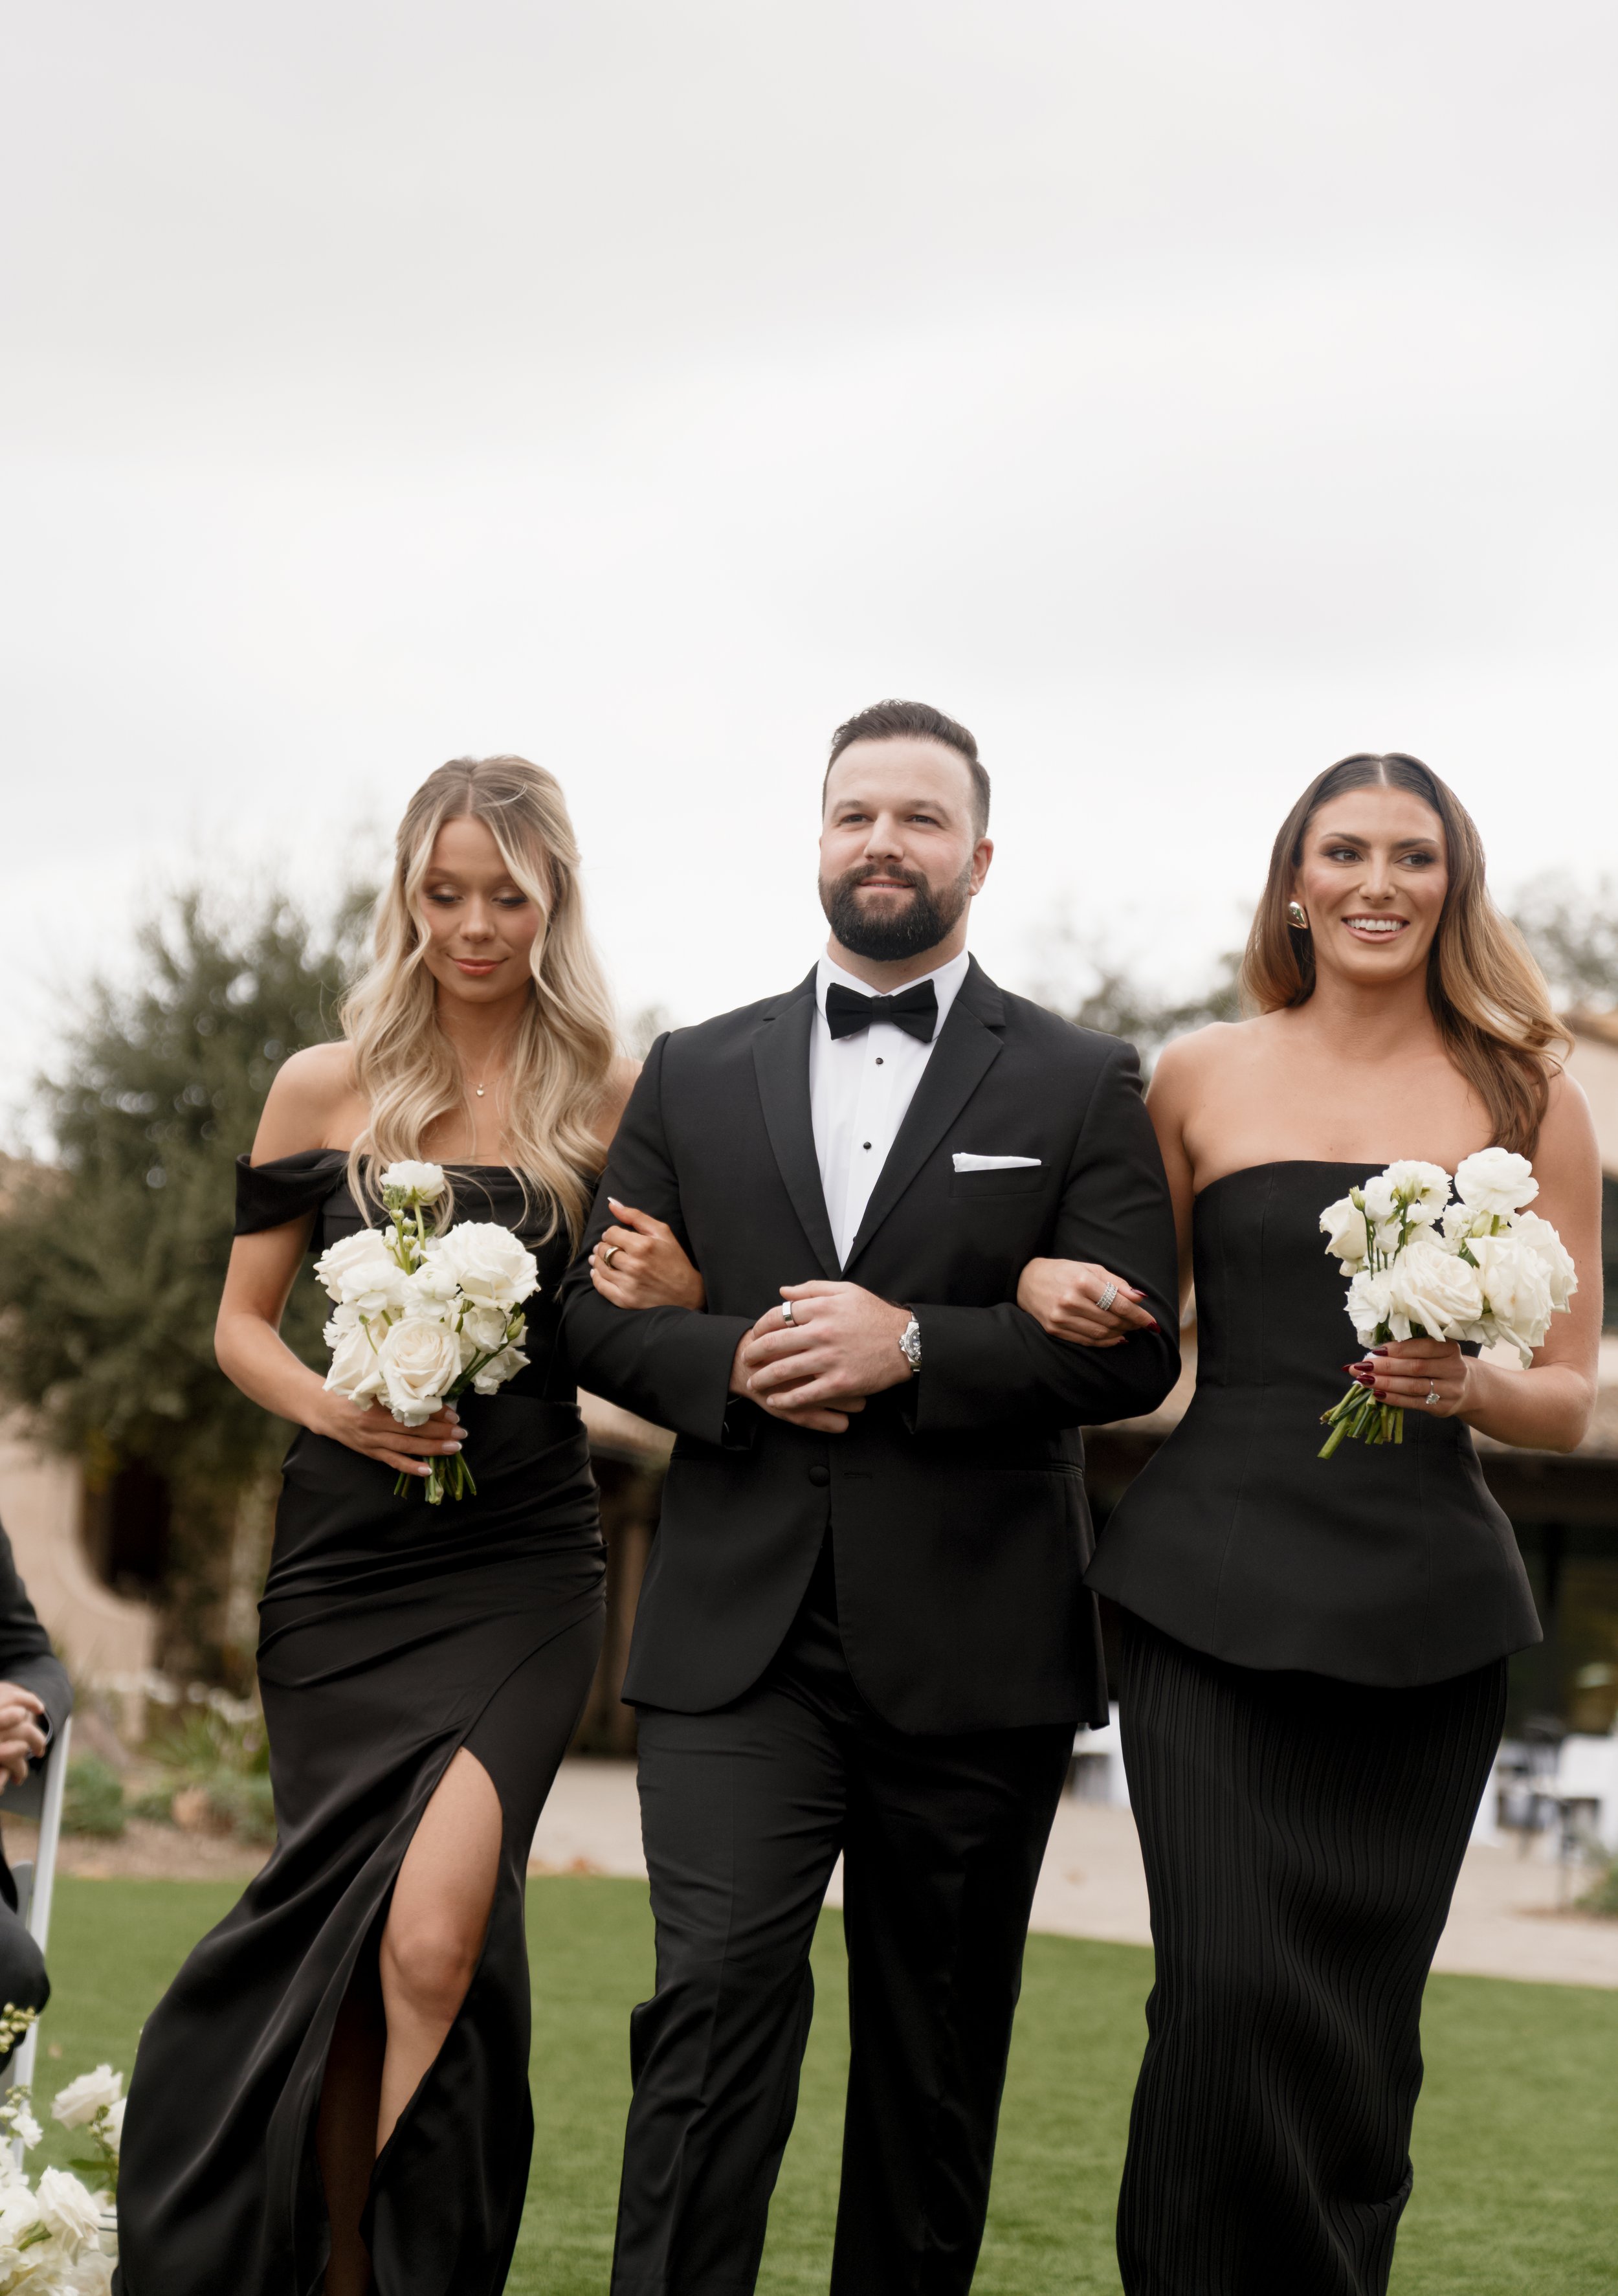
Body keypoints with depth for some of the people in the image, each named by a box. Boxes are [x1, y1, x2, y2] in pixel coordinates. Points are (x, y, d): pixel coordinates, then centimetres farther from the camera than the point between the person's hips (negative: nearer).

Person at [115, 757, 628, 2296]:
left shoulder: (609, 1102, 5)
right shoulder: (326, 1090, 6)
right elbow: (242, 1323, 11)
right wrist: (332, 1405, -9)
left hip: (523, 1565, -1)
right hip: (346, 1561, 1)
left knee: (428, 1941, -18)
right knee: (342, 1953, 3)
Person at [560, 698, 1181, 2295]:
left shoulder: (1080, 1086, 5)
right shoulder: (696, 1075, 12)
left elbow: (1136, 1350, -4)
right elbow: (595, 1313, 10)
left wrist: (910, 1347, -16)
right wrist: (731, 1363, -10)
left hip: (970, 1646, 0)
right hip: (741, 1632, 1)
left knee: (936, 2049, 9)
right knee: (716, 1998, -12)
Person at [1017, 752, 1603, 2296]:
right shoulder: (1200, 1081, 9)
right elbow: (1134, 1332, 21)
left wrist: (1466, 1383, -12)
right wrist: (1043, 1281, -1)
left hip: (1424, 1608, 1)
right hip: (1215, 1588, 0)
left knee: (1361, 2014, 3)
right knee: (1230, 1986, -13)